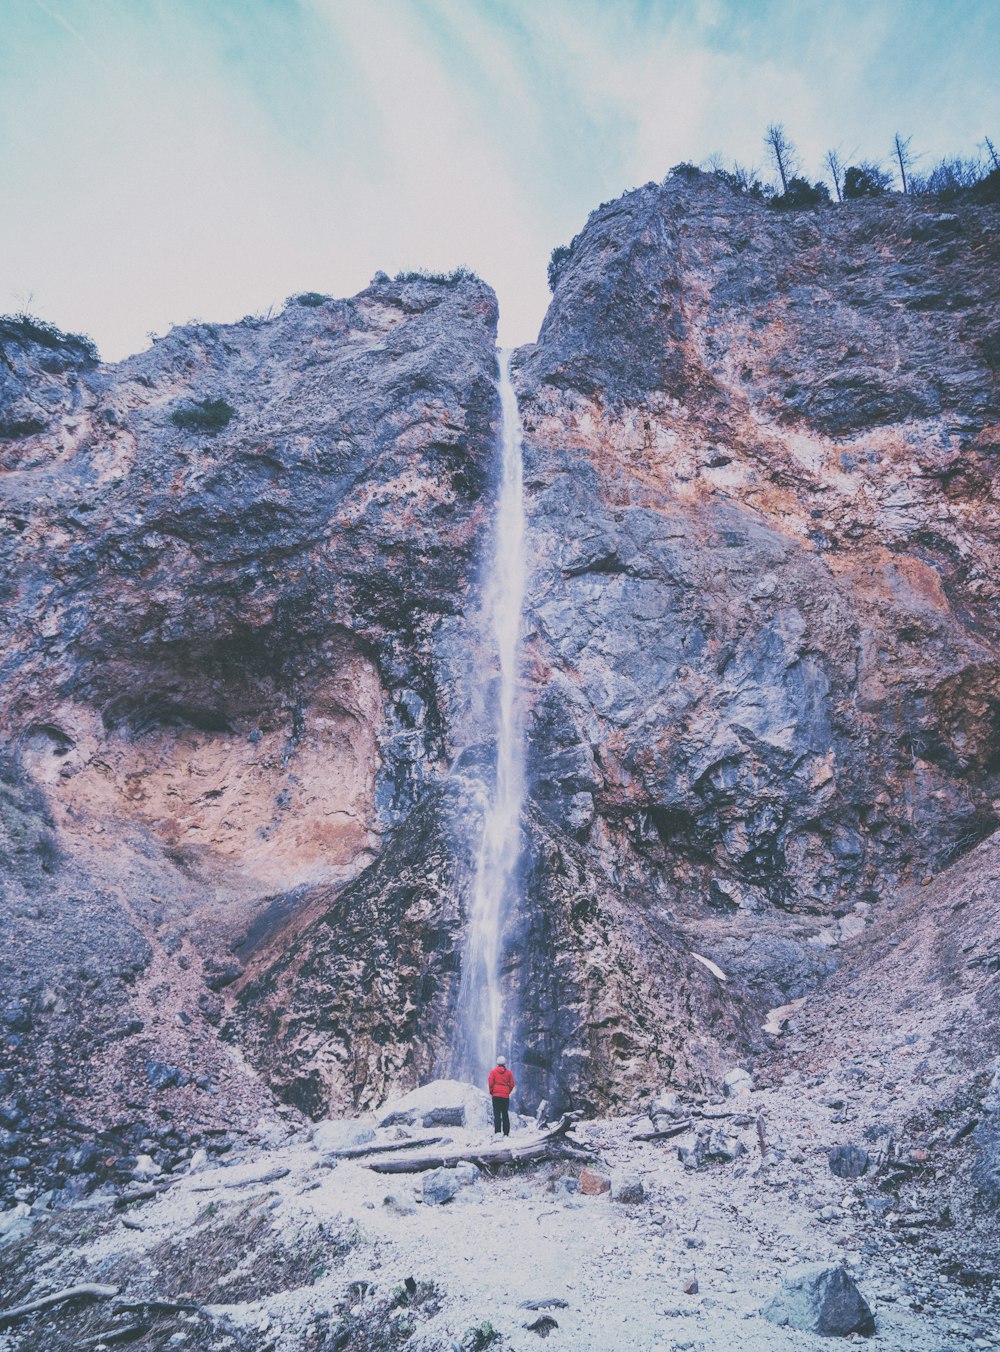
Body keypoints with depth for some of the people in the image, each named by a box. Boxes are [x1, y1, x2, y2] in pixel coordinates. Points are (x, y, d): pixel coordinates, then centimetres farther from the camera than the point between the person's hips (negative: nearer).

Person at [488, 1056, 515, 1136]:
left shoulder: (493, 1071, -2)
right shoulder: (508, 1072, 3)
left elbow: (491, 1083, -5)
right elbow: (512, 1084, 3)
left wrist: (491, 1092, 9)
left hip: (496, 1095, -2)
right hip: (506, 1096, 2)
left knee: (497, 1113, -2)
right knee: (505, 1114, 10)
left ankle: (497, 1131, -14)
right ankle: (506, 1132, 8)